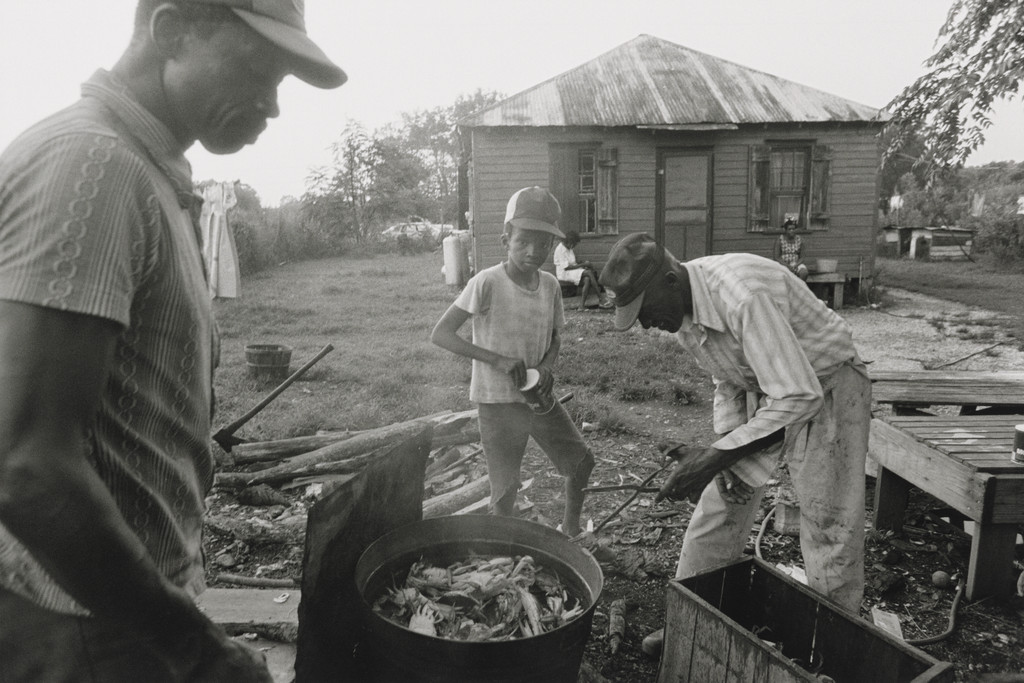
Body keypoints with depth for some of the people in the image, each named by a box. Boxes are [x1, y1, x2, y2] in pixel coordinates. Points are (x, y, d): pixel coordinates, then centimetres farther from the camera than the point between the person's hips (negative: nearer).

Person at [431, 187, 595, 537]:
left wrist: (548, 365, -11)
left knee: (581, 461, 14)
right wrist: (498, 359, -27)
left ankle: (570, 532, 37)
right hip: (498, 402, -6)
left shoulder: (550, 285, -1)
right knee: (506, 489, -1)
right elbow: (440, 334, -19)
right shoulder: (487, 283, -18)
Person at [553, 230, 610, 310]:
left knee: (587, 279, -25)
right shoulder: (560, 249, -13)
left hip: (574, 271, 9)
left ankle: (582, 305, -32)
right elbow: (566, 267, -19)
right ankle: (601, 299, -23)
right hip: (564, 273, -9)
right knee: (589, 272, -28)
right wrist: (582, 265, -16)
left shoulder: (570, 249, 15)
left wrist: (583, 262, -1)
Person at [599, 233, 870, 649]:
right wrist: (727, 452, -5)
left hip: (824, 390, -7)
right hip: (759, 390, 8)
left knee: (830, 537, -2)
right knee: (715, 516, 9)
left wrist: (714, 458, -34)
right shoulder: (679, 308, -7)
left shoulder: (743, 295, -35)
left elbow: (800, 398, -36)